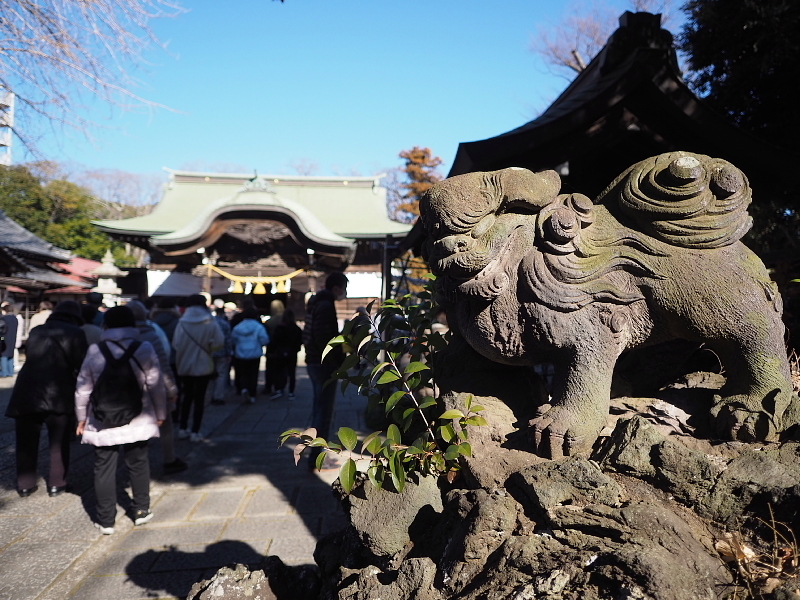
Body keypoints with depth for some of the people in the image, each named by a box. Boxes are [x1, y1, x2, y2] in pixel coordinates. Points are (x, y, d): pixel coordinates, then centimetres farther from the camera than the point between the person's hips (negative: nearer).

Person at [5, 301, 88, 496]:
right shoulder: (75, 333, 2)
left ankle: (25, 485, 22)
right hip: (59, 394, -3)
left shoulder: (35, 331, 16)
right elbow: (80, 365, -4)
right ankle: (56, 484, 14)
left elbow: (30, 358, 22)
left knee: (26, 442, 15)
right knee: (59, 443, 10)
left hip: (27, 391, 4)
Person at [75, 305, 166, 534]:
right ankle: (141, 510, 26)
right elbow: (156, 386, -5)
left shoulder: (95, 351, -5)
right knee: (138, 464, 16)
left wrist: (81, 418, 14)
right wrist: (160, 414, 8)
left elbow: (83, 389, 0)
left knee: (104, 468, 10)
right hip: (137, 421, 0)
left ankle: (105, 519, 17)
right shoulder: (145, 349, -8)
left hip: (103, 422, 0)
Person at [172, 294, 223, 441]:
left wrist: (186, 350, 8)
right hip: (203, 366, -2)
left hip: (185, 366, 2)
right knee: (199, 398, 6)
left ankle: (183, 429, 21)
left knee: (187, 396, 18)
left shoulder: (182, 323, -7)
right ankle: (195, 432, 5)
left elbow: (175, 344, -10)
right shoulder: (210, 323, -11)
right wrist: (207, 347, 3)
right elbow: (219, 342, -15)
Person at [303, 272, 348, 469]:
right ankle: (317, 457, 1)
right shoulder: (326, 305, -14)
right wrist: (340, 362, -17)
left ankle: (317, 453, 24)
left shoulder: (317, 302, 16)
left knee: (320, 408, 16)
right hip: (324, 364, -10)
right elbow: (325, 339, -23)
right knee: (324, 410, -4)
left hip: (315, 362, 10)